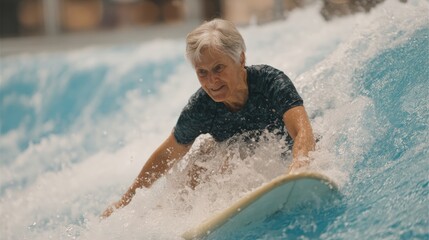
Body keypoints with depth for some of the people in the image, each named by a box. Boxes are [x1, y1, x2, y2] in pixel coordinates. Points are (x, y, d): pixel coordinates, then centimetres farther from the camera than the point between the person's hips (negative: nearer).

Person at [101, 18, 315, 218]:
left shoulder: (271, 81, -32)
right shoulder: (200, 109, -23)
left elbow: (302, 131, -47)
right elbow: (167, 156, -7)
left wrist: (299, 163, -70)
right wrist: (127, 200, -4)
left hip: (287, 157, -3)